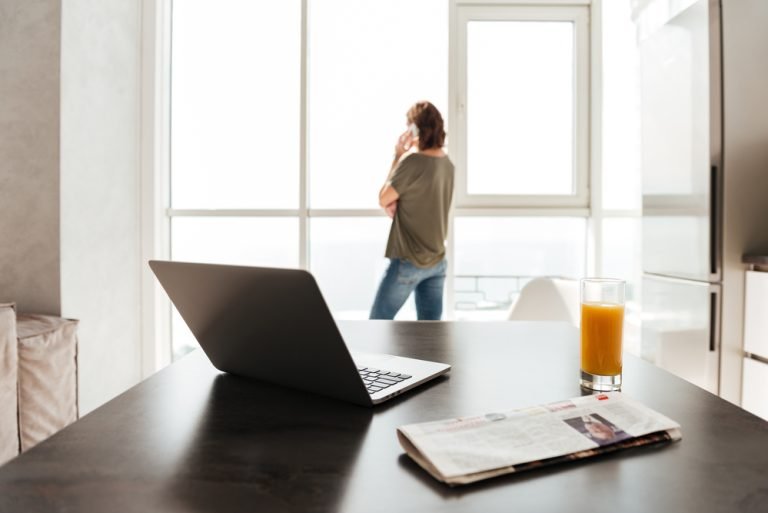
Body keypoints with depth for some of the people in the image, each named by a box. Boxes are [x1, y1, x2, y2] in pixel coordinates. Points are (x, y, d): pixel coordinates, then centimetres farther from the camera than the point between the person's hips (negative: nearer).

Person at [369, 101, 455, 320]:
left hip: (409, 261, -7)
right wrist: (396, 203, -2)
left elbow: (383, 199, -6)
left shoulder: (414, 161, -18)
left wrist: (397, 157, -2)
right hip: (436, 261, 8)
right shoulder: (447, 164, 7)